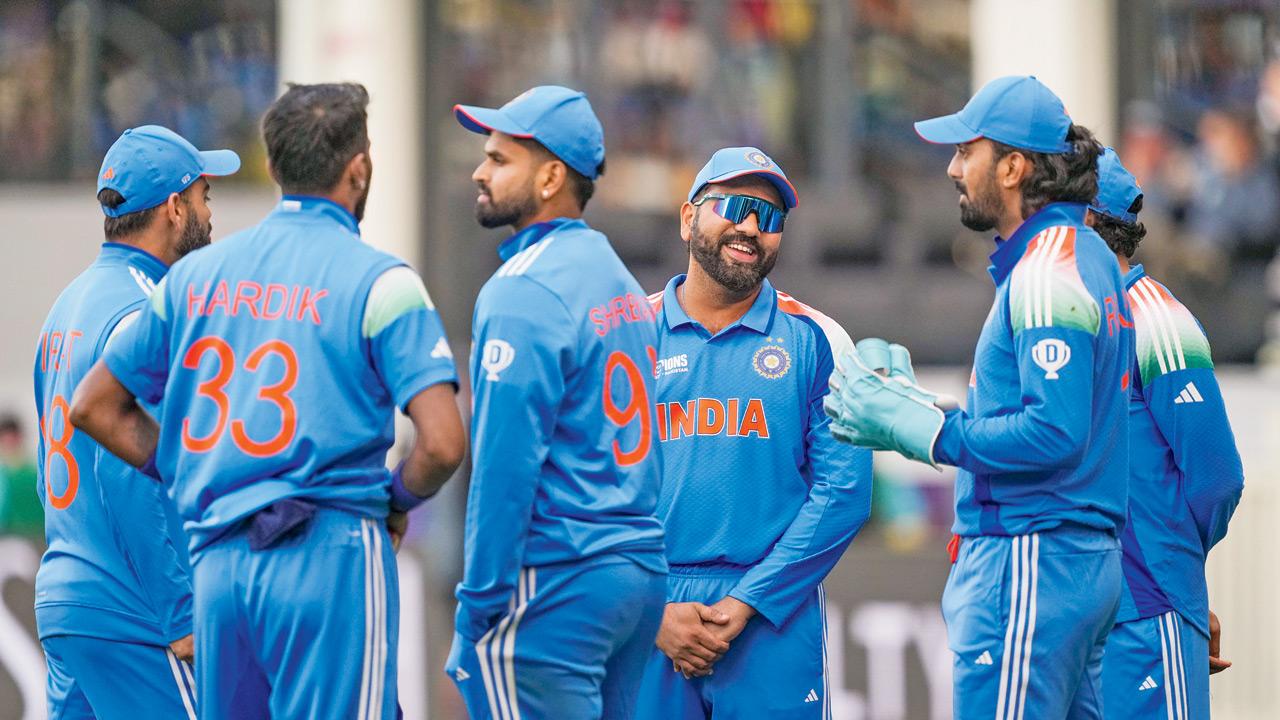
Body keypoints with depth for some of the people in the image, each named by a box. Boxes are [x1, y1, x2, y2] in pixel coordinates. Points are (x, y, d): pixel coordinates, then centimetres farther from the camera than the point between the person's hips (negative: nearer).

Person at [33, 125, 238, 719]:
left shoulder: (70, 303, 17)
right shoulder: (142, 315, -13)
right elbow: (131, 475, -19)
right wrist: (181, 616, -18)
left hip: (59, 603, 10)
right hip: (128, 617, -9)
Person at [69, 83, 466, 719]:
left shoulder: (196, 275, 12)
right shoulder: (381, 283, -5)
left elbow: (93, 408, 17)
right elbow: (442, 444, -14)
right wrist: (399, 500, 6)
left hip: (217, 564, 6)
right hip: (330, 560, -6)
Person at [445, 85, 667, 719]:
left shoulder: (525, 291, -11)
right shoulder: (621, 282, 16)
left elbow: (506, 462, -16)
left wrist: (478, 608, -15)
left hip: (554, 579, -9)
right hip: (642, 575, 9)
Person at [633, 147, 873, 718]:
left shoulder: (814, 341, 6)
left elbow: (843, 492, -2)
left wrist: (748, 602, -11)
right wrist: (654, 610, -10)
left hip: (775, 621, 0)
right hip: (647, 622, 0)